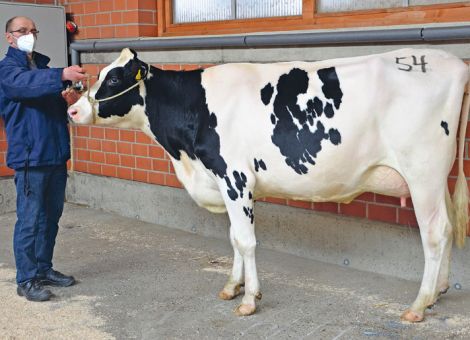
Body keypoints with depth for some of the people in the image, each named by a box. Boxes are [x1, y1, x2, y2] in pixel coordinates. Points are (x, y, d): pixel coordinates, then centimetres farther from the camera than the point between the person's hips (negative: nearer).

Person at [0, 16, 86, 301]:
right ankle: (27, 280, 5)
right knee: (30, 220, -4)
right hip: (30, 158, -7)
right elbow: (26, 83, -27)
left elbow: (59, 109, 20)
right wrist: (62, 75, -42)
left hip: (57, 155, 7)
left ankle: (44, 269, 25)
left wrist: (69, 101, -4)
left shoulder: (44, 68, 18)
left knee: (51, 217, 13)